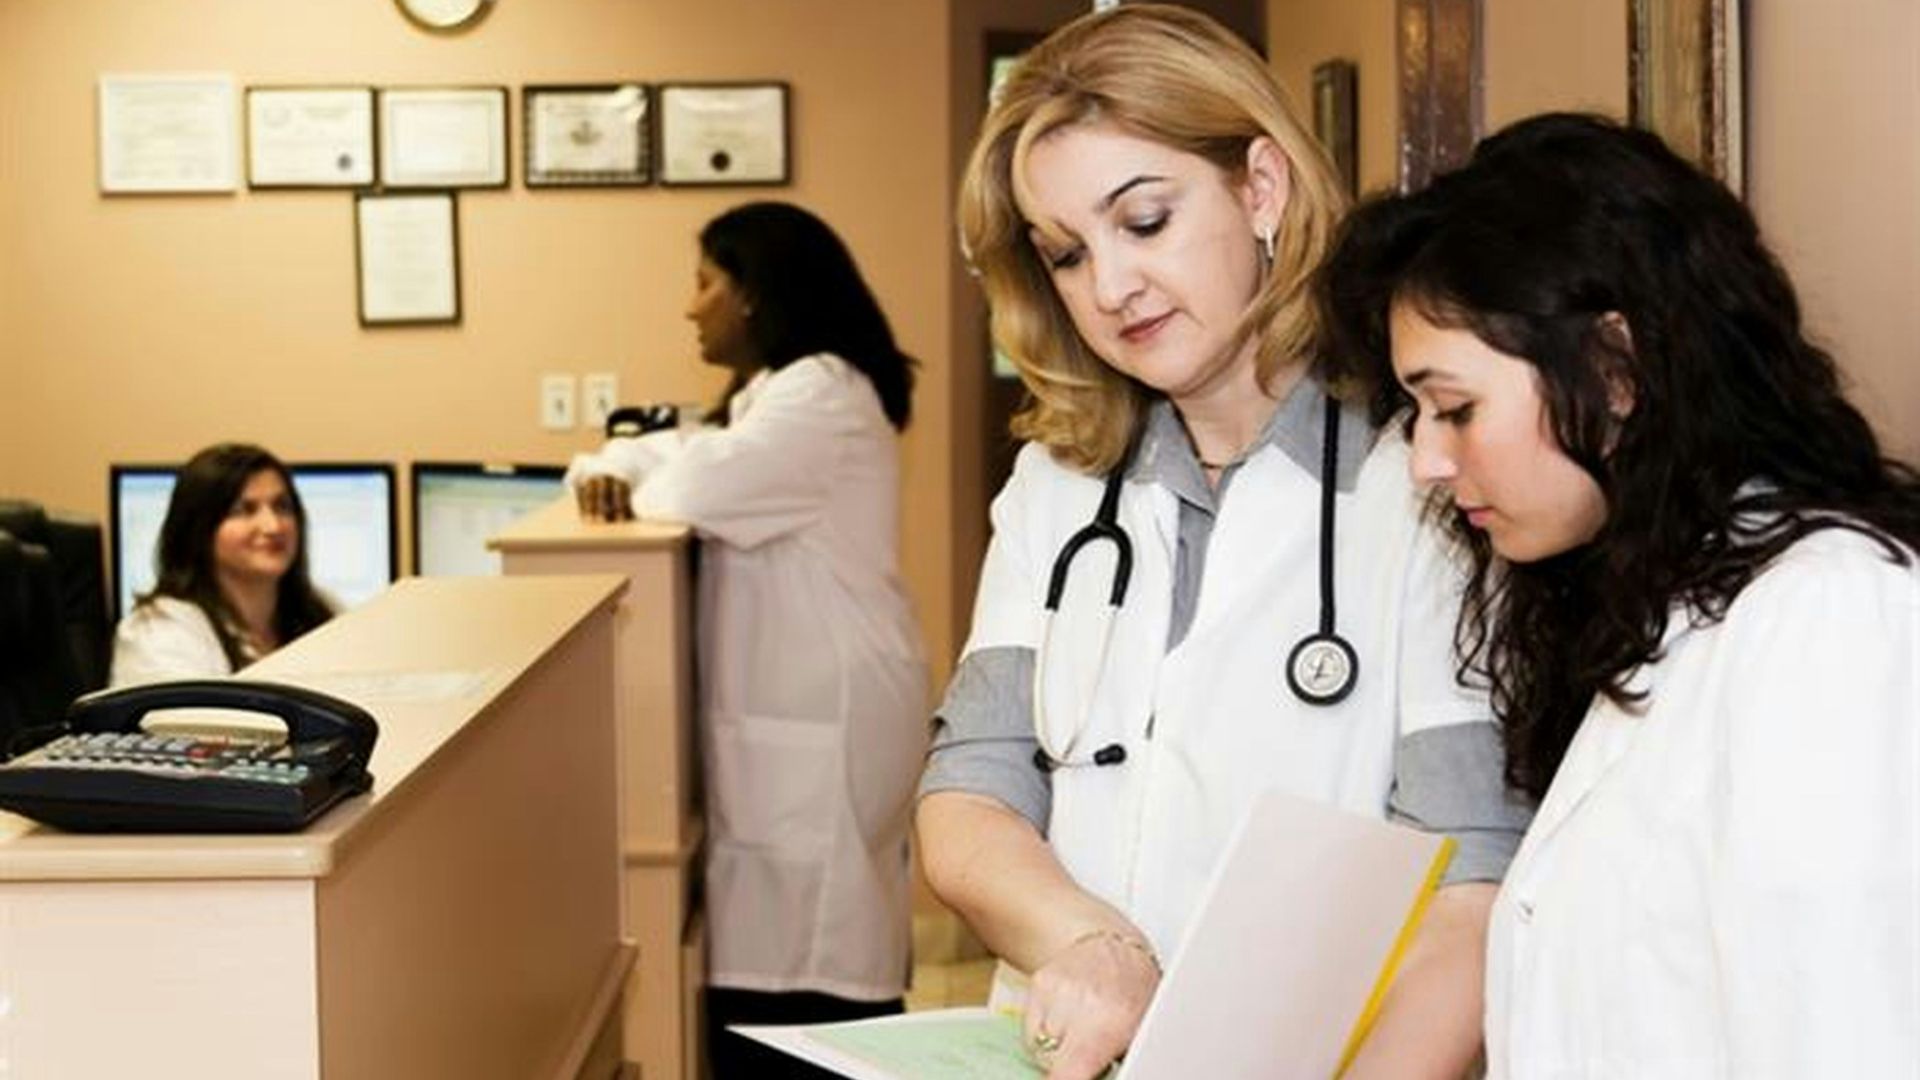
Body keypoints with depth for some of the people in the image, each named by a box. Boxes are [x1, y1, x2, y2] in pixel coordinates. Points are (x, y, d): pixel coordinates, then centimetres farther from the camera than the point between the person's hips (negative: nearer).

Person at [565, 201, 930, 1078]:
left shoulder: (823, 392, -13)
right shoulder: (772, 396, 20)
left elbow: (700, 489, -25)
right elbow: (656, 457, 23)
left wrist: (635, 490, -1)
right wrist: (604, 472, -2)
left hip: (822, 730, -10)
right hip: (792, 724, 10)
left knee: (802, 966, -9)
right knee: (779, 953, 11)